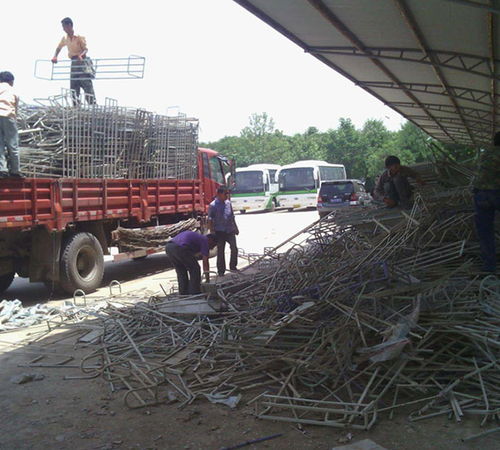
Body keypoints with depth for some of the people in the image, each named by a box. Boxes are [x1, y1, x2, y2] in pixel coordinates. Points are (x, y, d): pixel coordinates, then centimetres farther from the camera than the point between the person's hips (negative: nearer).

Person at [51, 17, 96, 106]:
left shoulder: (79, 37, -9)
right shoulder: (65, 38, 9)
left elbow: (85, 49, -13)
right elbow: (59, 48, 20)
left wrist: (81, 55, -32)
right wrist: (55, 57, 3)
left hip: (82, 62, -6)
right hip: (73, 63, 7)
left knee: (87, 85, -12)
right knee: (73, 87, 4)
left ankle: (93, 105, -13)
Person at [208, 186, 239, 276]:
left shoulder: (228, 203, 9)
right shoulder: (213, 205, -9)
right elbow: (210, 220, -9)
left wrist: (236, 228, 21)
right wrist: (212, 232, -14)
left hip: (230, 230, 5)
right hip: (220, 231, -5)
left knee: (234, 248, -1)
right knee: (220, 251, 3)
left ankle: (233, 266, 17)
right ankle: (221, 270, 13)